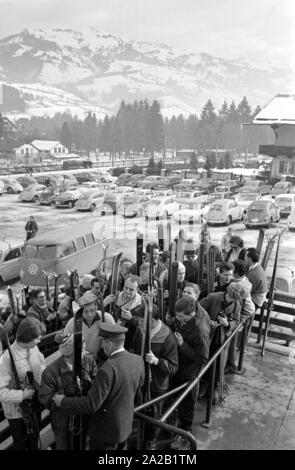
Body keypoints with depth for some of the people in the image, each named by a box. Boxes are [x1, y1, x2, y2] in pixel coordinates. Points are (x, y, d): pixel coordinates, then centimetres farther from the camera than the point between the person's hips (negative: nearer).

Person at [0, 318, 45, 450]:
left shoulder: (34, 348, -11)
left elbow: (42, 363, 8)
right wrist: (22, 395, -27)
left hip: (35, 404, 5)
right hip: (17, 411, -5)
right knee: (20, 443, 20)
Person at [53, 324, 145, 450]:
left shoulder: (108, 369, -32)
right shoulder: (138, 360, -9)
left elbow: (91, 405, -27)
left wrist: (63, 402, -14)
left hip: (106, 430, -6)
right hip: (126, 426, 6)